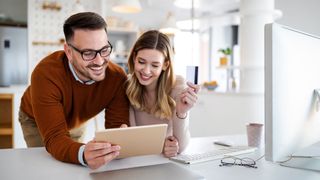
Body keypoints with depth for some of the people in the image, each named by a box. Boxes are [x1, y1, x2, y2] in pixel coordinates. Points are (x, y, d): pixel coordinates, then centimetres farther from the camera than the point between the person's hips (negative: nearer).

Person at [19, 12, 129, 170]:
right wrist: (83, 154, -67)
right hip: (35, 121, -2)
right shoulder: (46, 74, -41)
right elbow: (54, 138, -46)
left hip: (75, 122, 3)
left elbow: (116, 127, -30)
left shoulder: (117, 77, -32)